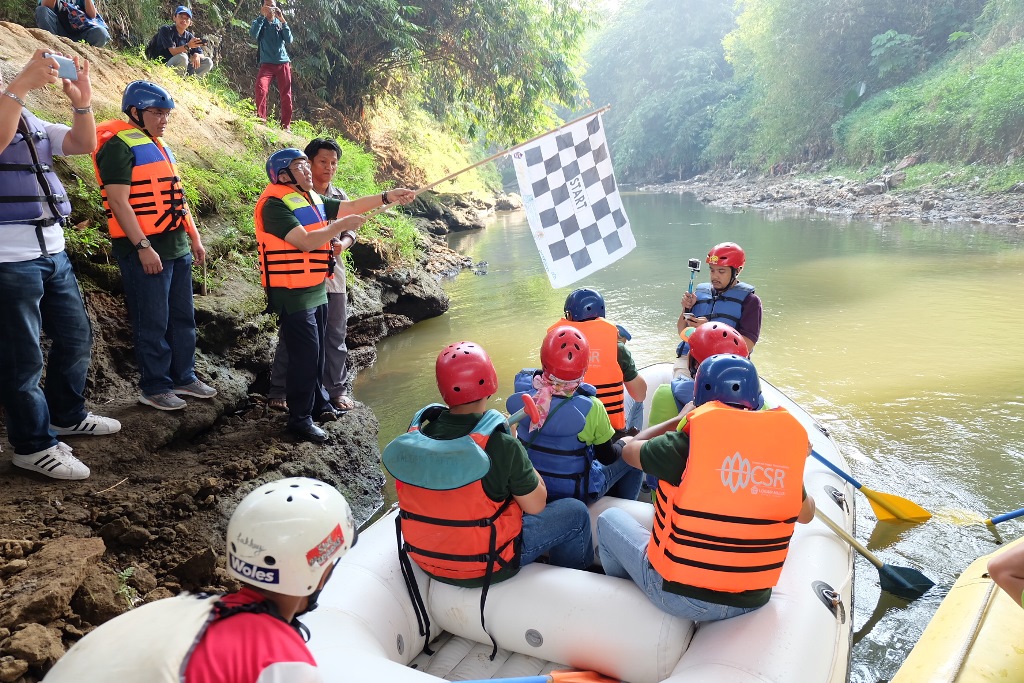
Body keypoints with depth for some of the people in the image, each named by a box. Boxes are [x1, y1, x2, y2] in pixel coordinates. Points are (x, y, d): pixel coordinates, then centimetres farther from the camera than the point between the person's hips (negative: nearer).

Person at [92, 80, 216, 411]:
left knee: (183, 317, 13)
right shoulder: (119, 146, -10)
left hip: (177, 247, 9)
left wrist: (194, 237, 18)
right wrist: (143, 247, -22)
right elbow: (119, 201, -17)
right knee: (153, 322, -1)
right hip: (146, 249, -9)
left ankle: (183, 377, 25)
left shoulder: (159, 146, 18)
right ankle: (154, 387, 11)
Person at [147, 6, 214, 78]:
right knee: (182, 57, -34)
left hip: (183, 69, 5)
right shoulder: (166, 30, -6)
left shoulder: (189, 36, 9)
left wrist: (197, 55, -22)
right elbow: (173, 52, -20)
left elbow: (201, 55, 3)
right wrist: (188, 46, -37)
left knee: (208, 62, -7)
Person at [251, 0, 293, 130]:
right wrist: (262, 16, -15)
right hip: (267, 64, -2)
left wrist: (282, 20, -12)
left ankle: (286, 125, 7)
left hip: (283, 63, 2)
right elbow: (253, 34, -14)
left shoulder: (280, 23, 12)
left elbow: (289, 40, -4)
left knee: (286, 95, 0)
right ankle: (261, 118, -13)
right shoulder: (259, 22, 8)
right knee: (261, 88, -23)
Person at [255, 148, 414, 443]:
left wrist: (386, 197, 6)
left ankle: (319, 402, 34)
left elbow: (350, 207, 14)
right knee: (305, 354, -6)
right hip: (292, 293, -9)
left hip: (317, 289, 9)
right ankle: (300, 419, 6)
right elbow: (305, 242, -23)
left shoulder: (313, 199, 13)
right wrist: (341, 225, -15)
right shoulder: (274, 204, -16)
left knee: (316, 351, 18)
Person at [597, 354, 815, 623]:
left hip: (679, 596, -4)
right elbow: (806, 514, 10)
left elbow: (630, 451, 0)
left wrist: (680, 419, 13)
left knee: (610, 519, 19)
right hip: (752, 600, 5)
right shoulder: (786, 437, -7)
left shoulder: (689, 441, -20)